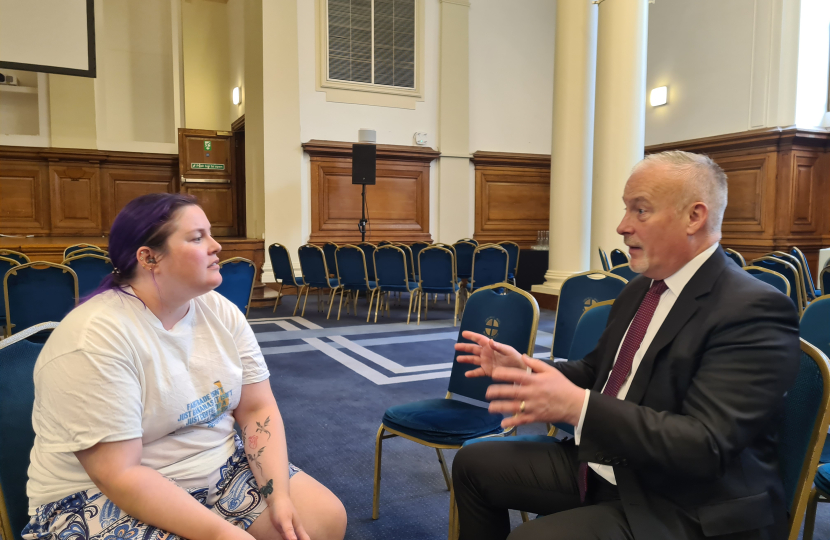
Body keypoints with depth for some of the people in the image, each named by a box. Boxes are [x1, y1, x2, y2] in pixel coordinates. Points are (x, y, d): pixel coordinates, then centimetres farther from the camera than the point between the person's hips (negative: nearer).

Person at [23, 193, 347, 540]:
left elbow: (258, 408, -2)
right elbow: (119, 475, -23)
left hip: (219, 470, 6)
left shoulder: (221, 312, -3)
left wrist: (278, 497, -15)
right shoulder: (94, 338, -22)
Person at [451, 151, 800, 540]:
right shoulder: (640, 288, 7)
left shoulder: (754, 311, -20)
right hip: (602, 464, 8)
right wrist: (522, 368, -1)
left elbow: (705, 446, -27)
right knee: (473, 464, 9)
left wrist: (578, 406, -36)